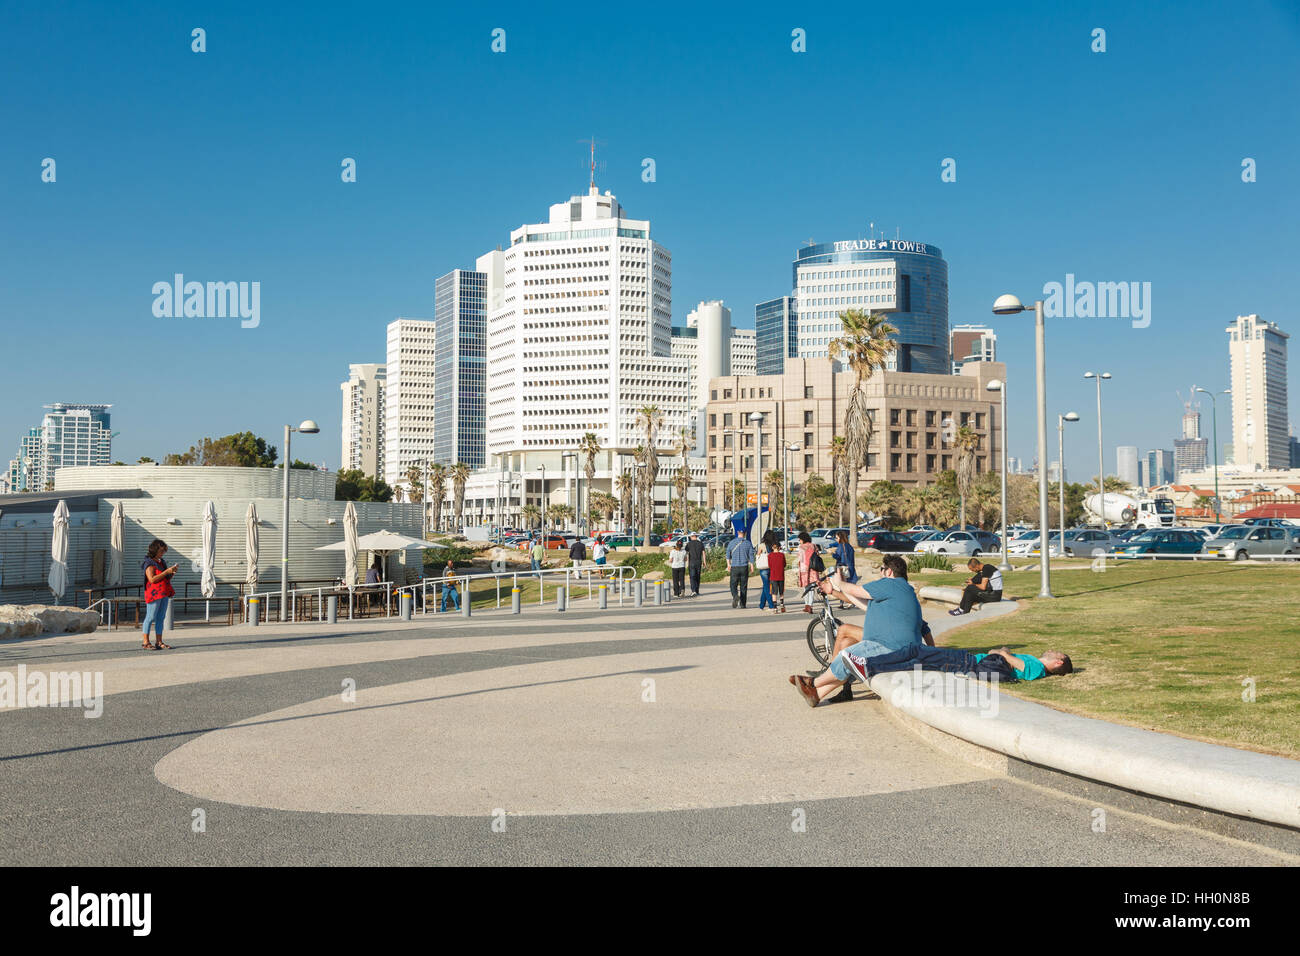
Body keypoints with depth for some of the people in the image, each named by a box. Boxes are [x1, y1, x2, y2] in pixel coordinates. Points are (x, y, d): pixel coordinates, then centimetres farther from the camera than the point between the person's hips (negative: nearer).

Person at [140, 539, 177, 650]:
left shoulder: (160, 562, 17)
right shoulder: (149, 563, -8)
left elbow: (167, 578, 24)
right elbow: (152, 579, -20)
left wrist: (172, 572, 5)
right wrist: (166, 571, -20)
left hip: (164, 594, 8)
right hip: (154, 594, -8)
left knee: (161, 618, 7)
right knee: (151, 617, -5)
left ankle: (159, 642, 9)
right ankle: (146, 642, -1)